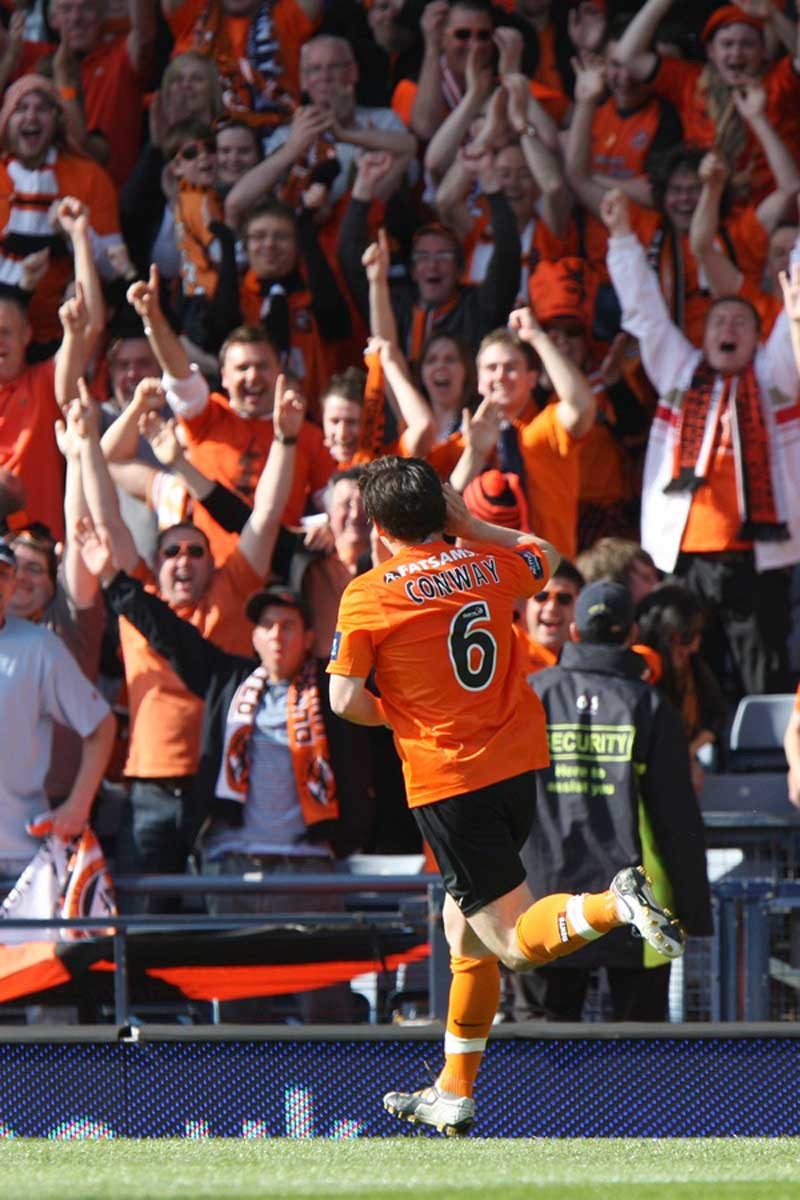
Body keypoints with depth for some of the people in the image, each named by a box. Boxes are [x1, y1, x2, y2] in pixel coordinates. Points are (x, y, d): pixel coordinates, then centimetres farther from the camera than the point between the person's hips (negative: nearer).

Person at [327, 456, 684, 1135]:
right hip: (519, 766, 6)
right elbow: (544, 556, 28)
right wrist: (471, 525, 24)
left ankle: (616, 906, -33)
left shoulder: (367, 596, -8)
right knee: (465, 927, 20)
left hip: (447, 782, -6)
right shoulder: (488, 565, 5)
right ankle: (454, 1096, 26)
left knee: (515, 941, -5)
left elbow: (345, 701, -11)